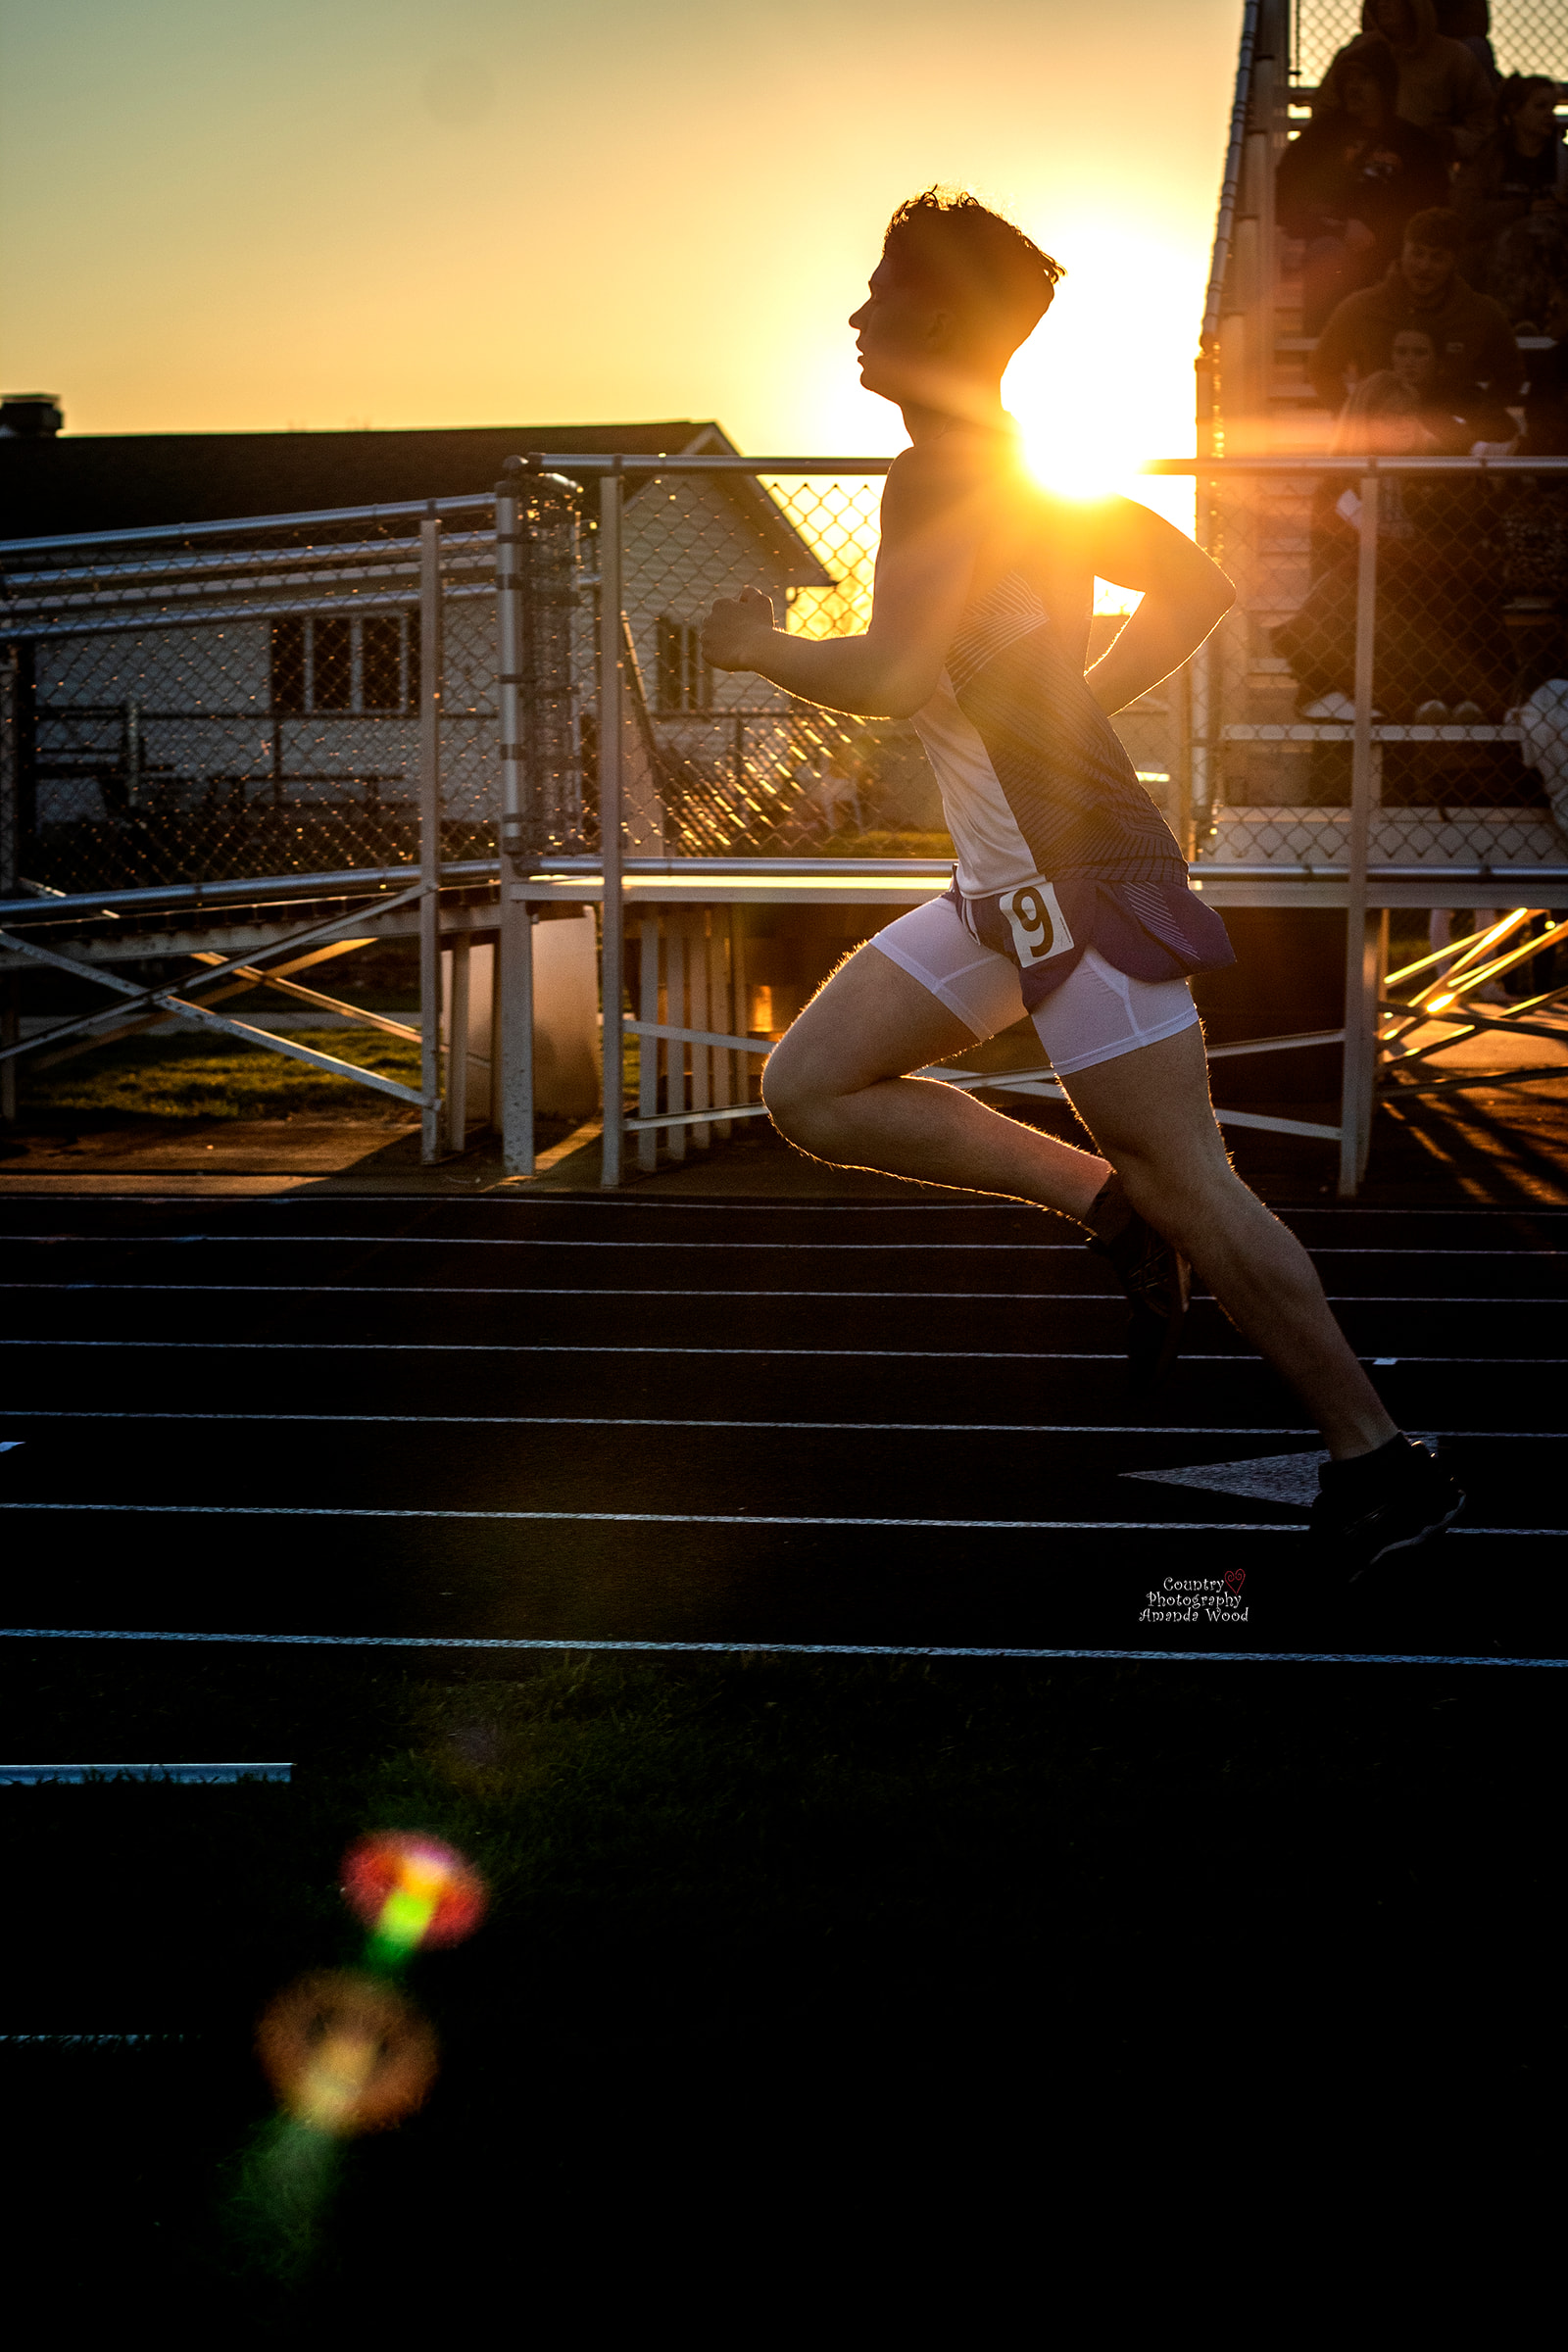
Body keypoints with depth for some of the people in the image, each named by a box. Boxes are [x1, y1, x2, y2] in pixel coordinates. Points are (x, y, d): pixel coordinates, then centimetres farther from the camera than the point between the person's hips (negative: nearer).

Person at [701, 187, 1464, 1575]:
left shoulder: (947, 469, -14)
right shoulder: (1030, 471, 15)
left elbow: (890, 678, -24)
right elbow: (1199, 592, 22)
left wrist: (759, 646, -5)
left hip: (1077, 873, -10)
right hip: (1010, 884, 10)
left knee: (1185, 1180, -7)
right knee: (810, 1091, 8)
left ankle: (1382, 1466, 2)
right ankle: (1105, 1202, 8)